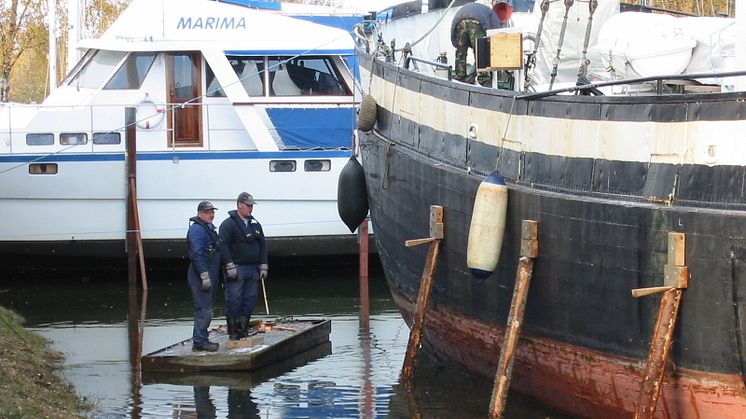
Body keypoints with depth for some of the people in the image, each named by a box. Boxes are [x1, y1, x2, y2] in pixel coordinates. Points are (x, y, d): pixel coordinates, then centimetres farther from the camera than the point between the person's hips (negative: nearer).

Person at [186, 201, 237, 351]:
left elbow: (221, 249, 24)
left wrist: (229, 266, 14)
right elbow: (197, 254, -21)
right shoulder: (197, 229, -13)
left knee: (206, 309, 14)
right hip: (201, 274, -10)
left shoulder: (210, 229, 19)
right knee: (204, 309, -11)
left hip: (210, 275, 10)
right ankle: (199, 341, -10)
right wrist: (204, 276, -25)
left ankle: (202, 339, 20)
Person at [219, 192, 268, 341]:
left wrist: (263, 267, 12)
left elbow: (262, 245, 20)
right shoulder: (228, 224, -6)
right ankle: (233, 333, -2)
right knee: (234, 301, -6)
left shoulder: (255, 224, 17)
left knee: (250, 300, 6)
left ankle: (243, 331, 13)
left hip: (252, 269, 7)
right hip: (236, 269, -7)